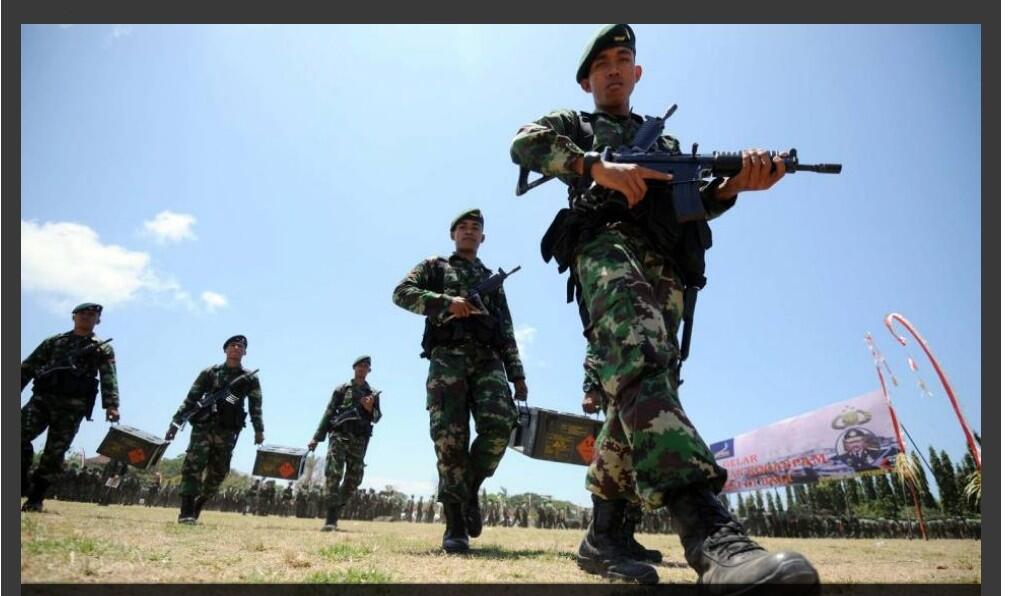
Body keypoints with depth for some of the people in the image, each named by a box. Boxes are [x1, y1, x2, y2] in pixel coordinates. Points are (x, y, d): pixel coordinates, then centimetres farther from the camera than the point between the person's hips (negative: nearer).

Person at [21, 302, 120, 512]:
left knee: (54, 454, -3)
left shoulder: (103, 349, 10)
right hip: (42, 399, 2)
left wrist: (112, 405, -20)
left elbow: (109, 380, -4)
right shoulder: (53, 342, 19)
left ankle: (35, 499, 8)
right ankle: (24, 483, 5)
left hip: (72, 407, -2)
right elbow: (27, 367, 18)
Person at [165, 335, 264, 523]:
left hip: (227, 434, 2)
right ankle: (186, 512, -12)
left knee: (217, 475, 5)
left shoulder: (250, 379, 8)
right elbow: (191, 398, 6)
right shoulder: (210, 373, 7)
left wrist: (258, 430, -6)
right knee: (193, 467, -14)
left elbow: (256, 407, 2)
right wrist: (176, 422, -2)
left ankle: (194, 511, 22)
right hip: (203, 428, -1)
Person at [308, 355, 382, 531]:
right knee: (333, 474, -14)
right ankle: (331, 518, -16)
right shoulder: (342, 389, 9)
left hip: (359, 441, 3)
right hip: (339, 436, -3)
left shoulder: (373, 394, 15)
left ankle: (335, 513, 20)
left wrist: (370, 409, -16)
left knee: (354, 479, 4)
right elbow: (328, 413, 6)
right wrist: (316, 438, 0)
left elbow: (376, 417, 7)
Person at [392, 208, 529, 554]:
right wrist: (446, 302, -12)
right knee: (450, 437, -12)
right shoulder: (434, 267, 22)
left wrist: (517, 375, 12)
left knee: (500, 423, -21)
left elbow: (506, 332, 24)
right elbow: (402, 293, 3)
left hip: (487, 359, 3)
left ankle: (471, 488, 3)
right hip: (447, 357, -2)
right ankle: (455, 525, -5)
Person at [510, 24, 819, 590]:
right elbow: (526, 143, 4)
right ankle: (713, 534, -48)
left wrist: (737, 183, -3)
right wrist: (600, 168, -10)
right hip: (607, 245, -5)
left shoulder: (666, 142, 37)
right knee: (640, 364, -32)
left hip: (666, 271, 6)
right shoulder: (574, 125, 26)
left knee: (640, 392, -6)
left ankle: (604, 535, 3)